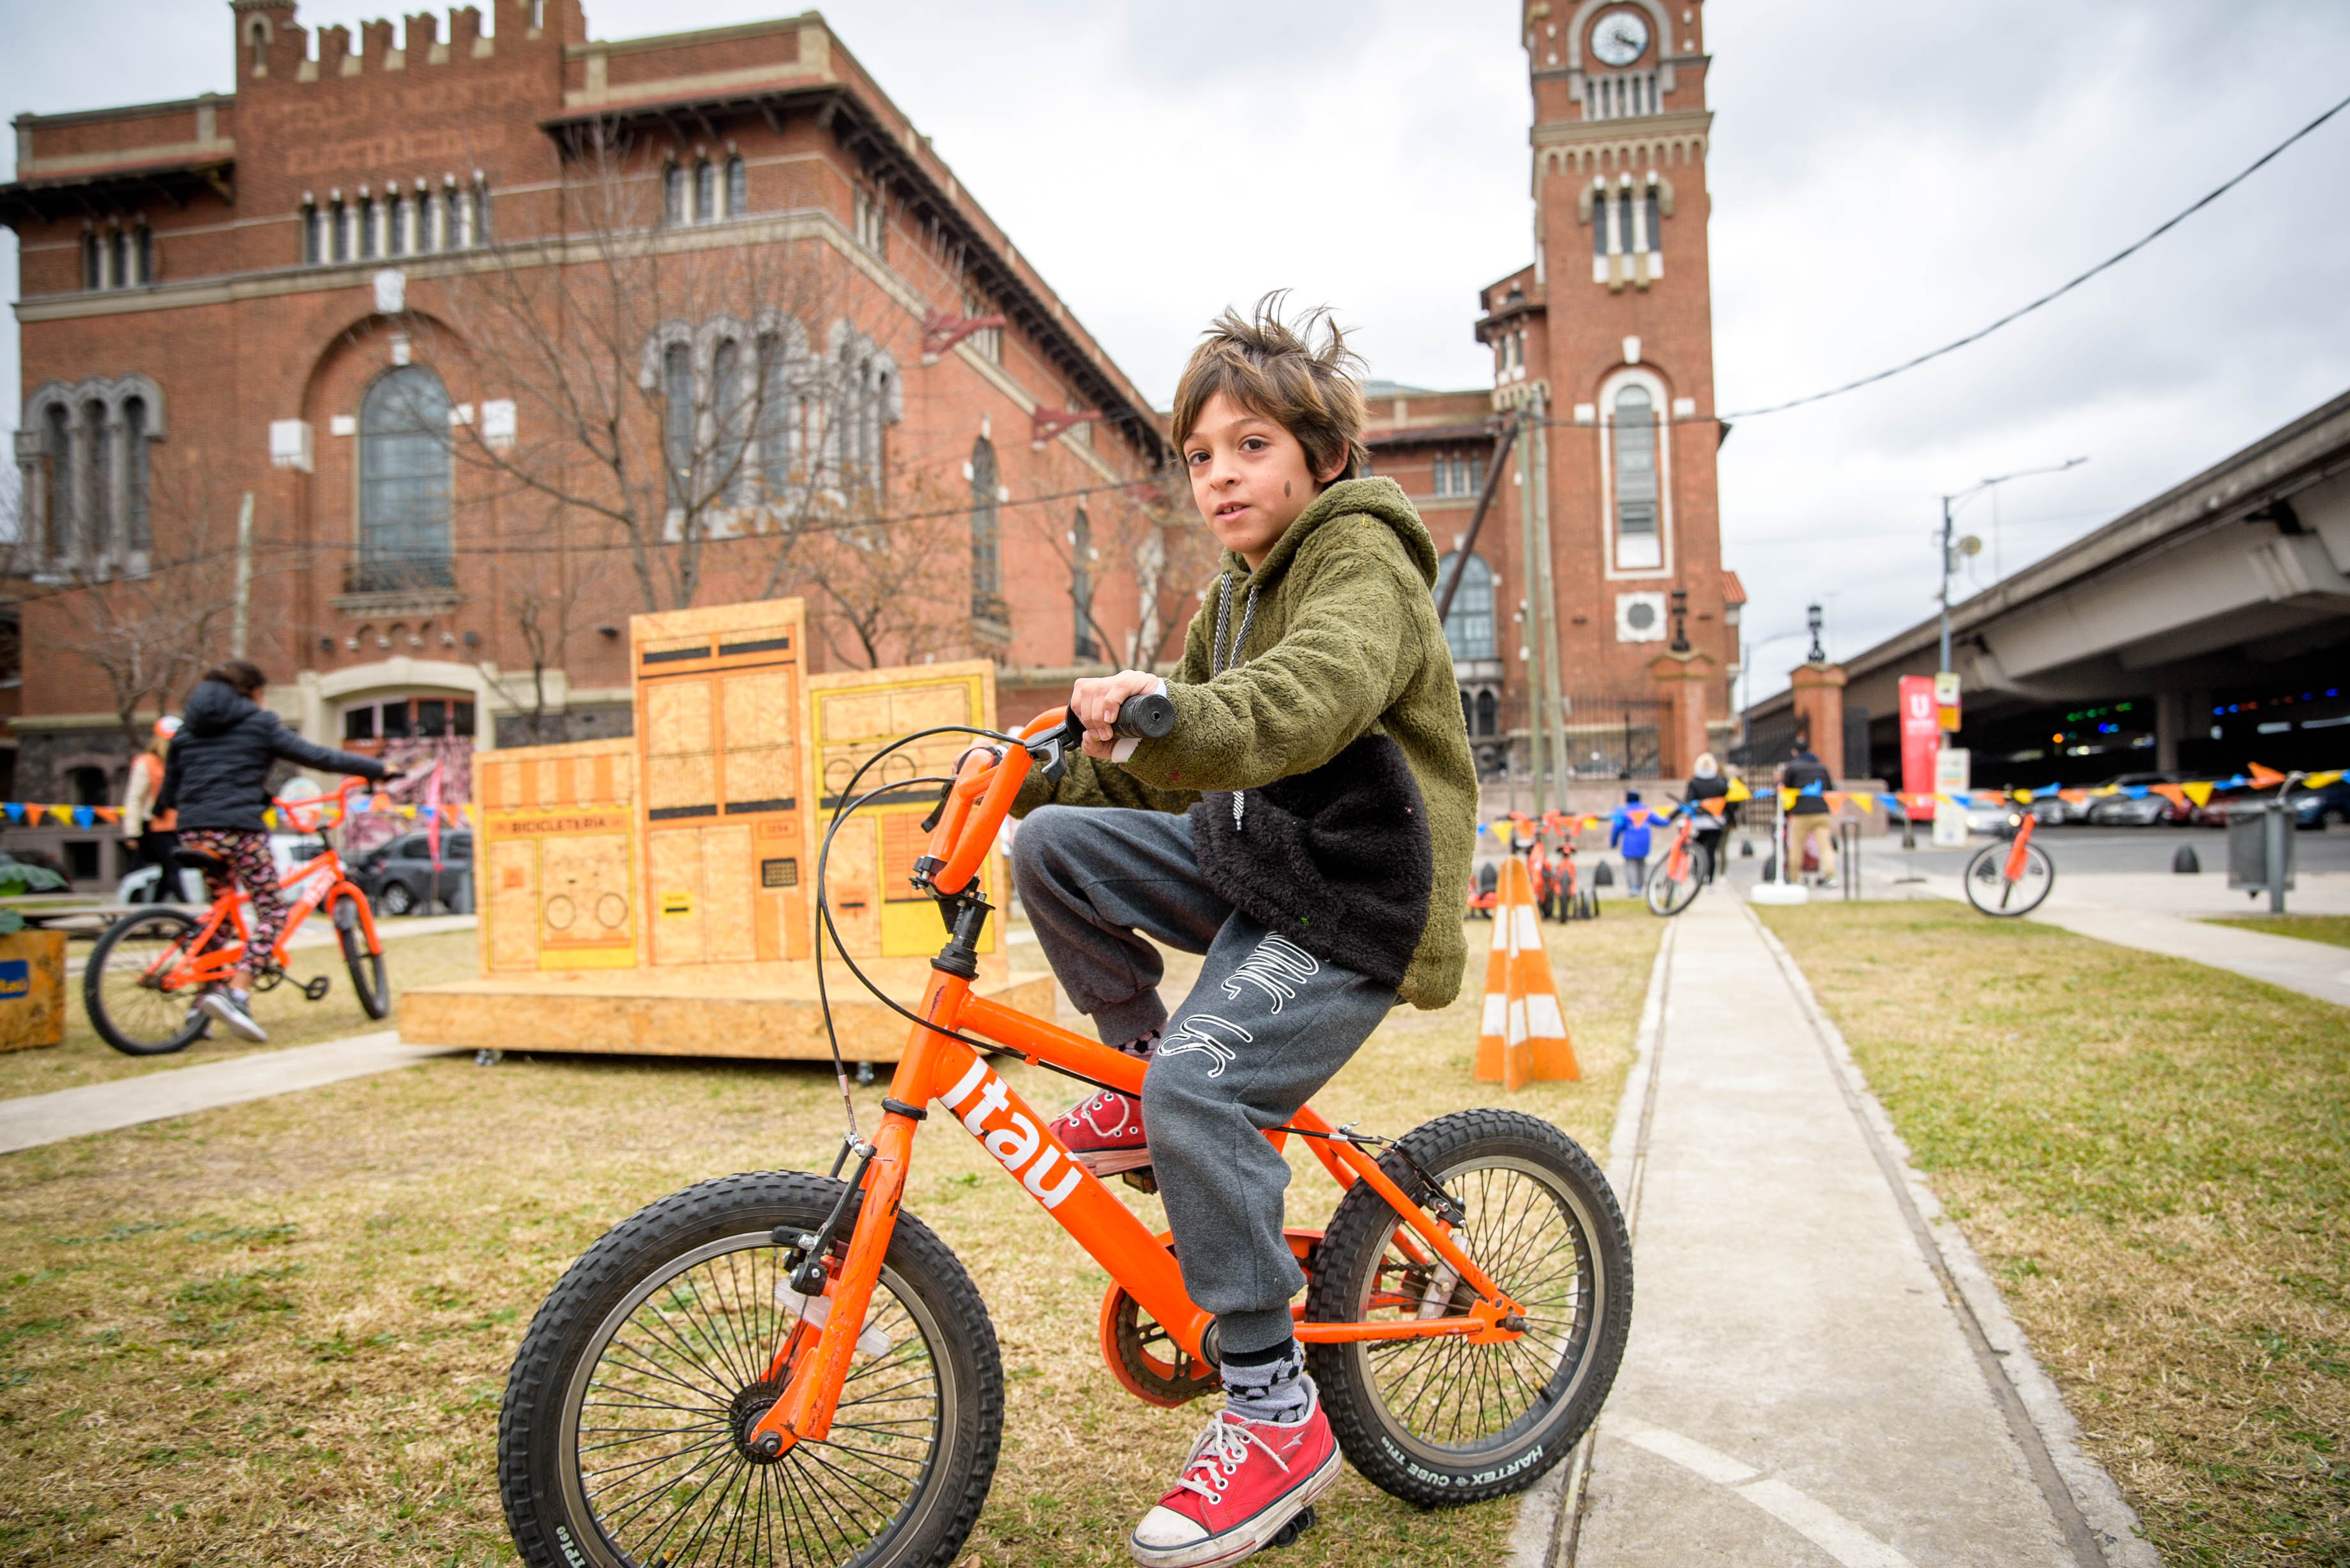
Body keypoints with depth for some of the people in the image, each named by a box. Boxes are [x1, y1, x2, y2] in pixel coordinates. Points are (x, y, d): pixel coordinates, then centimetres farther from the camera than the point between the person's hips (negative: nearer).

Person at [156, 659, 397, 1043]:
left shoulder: (188, 730, 19)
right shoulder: (258, 723, 4)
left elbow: (168, 794, 20)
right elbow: (317, 757, -1)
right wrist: (378, 769, 4)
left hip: (195, 833, 6)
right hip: (239, 829, -6)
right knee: (273, 913, 0)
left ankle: (202, 999, 20)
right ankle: (237, 995, -17)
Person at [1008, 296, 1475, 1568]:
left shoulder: (1362, 559, -12)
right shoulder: (1235, 595, 18)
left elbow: (1313, 694, -35)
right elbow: (1176, 754, 19)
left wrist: (1172, 716, -53)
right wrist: (1039, 776, 7)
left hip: (1355, 903, -8)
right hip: (1249, 858, 9)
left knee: (1203, 1083, -26)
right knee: (1052, 845, -7)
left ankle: (1276, 1416, -12)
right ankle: (1140, 1071, 11)